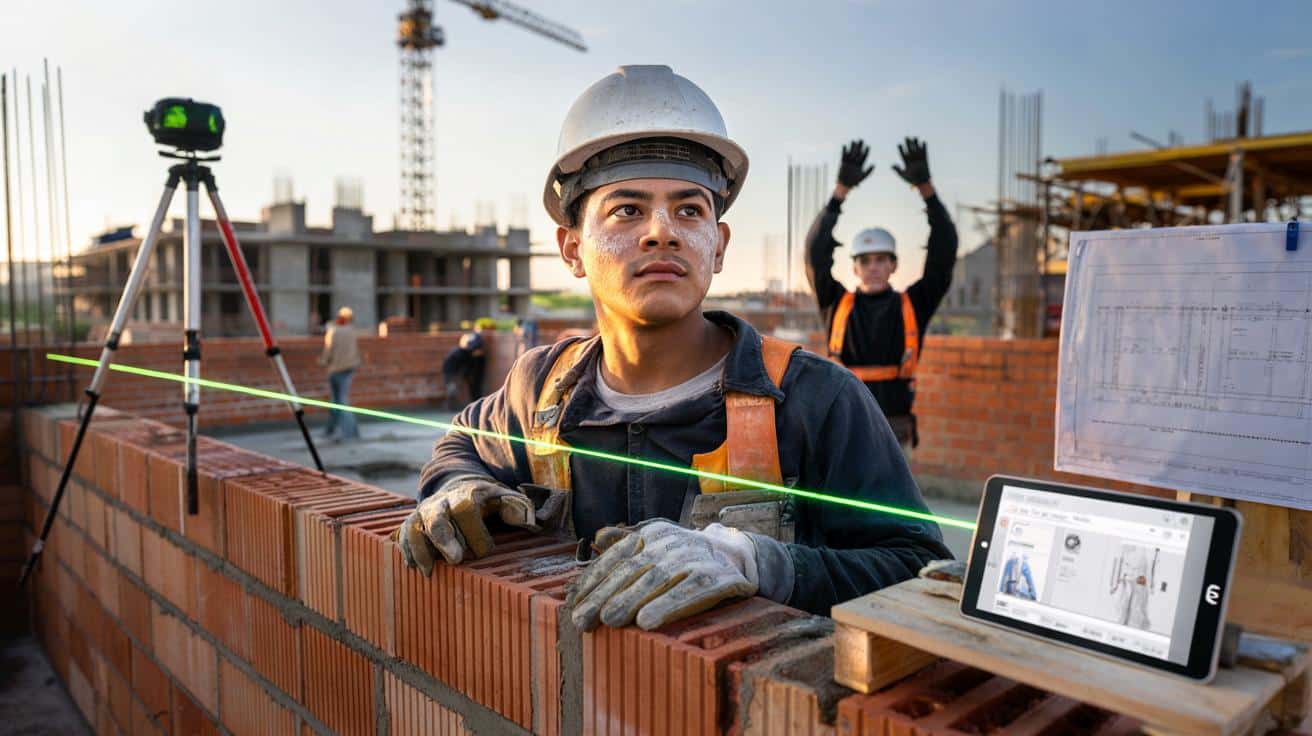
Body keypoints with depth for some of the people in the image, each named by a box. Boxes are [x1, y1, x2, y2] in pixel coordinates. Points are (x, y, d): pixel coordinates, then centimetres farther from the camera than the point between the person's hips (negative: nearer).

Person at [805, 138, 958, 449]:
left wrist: (926, 187, -11)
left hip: (892, 432, 0)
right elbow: (816, 250, -7)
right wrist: (842, 189, -15)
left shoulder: (913, 306, 5)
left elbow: (944, 252, -3)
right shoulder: (837, 305, 4)